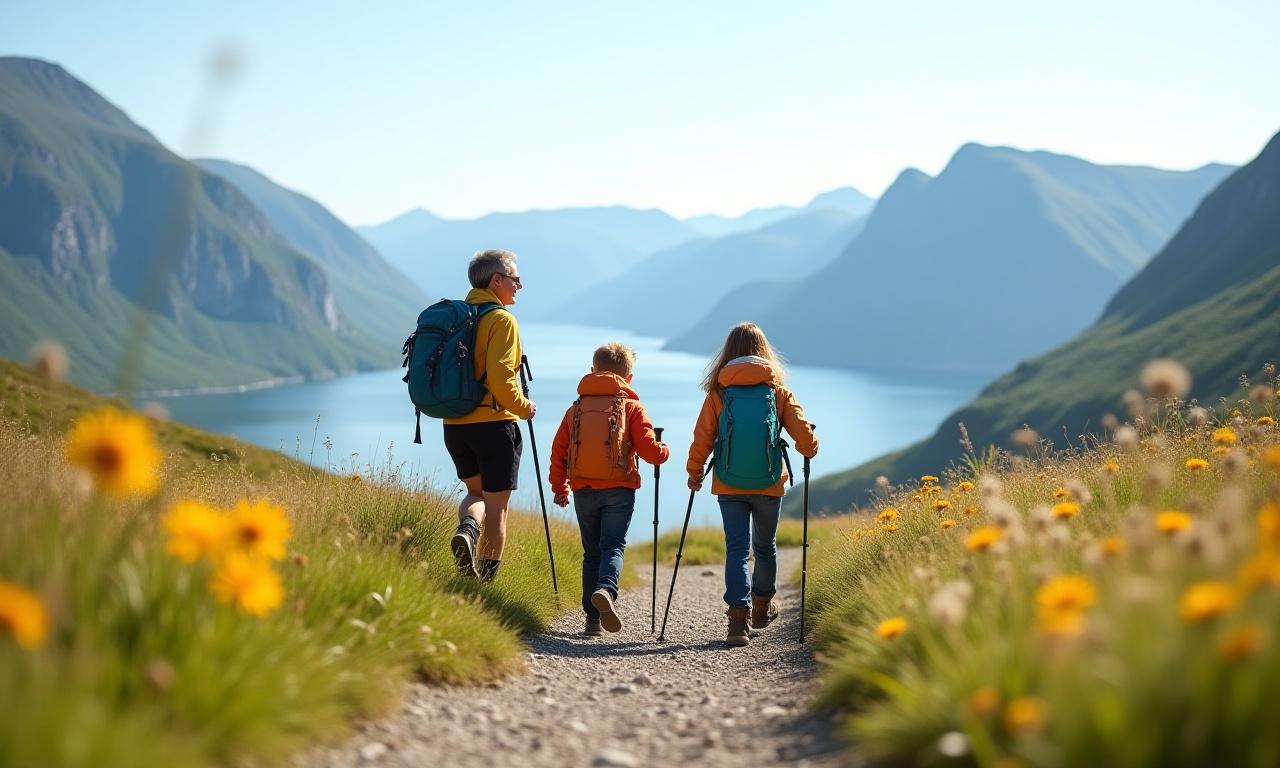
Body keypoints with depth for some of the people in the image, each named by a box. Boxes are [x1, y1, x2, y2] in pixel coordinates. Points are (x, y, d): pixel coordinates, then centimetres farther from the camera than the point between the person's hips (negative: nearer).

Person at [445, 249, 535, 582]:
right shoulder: (501, 319, -11)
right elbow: (500, 379, -21)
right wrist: (523, 407, -6)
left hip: (454, 424, 6)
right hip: (494, 423, -6)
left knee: (476, 491, 23)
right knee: (496, 506, 5)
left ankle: (467, 529, -7)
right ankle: (487, 580, 7)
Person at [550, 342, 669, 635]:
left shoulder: (576, 408, 11)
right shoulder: (631, 407, 2)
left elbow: (558, 450, 12)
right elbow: (648, 449, -6)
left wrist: (560, 487, 23)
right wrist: (664, 452, 16)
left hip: (583, 490, 3)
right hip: (619, 490, -3)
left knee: (592, 551, 12)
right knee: (613, 545, -3)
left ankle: (593, 618, 9)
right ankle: (606, 589, -34)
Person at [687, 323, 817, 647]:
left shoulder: (718, 393, -2)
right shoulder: (778, 391, -1)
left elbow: (702, 437, -3)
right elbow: (802, 431, -4)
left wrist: (694, 472, 11)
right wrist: (810, 451, 18)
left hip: (728, 486, -1)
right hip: (769, 484, 1)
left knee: (736, 549, -1)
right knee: (765, 546, 20)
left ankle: (738, 619, -15)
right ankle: (762, 606, 38)